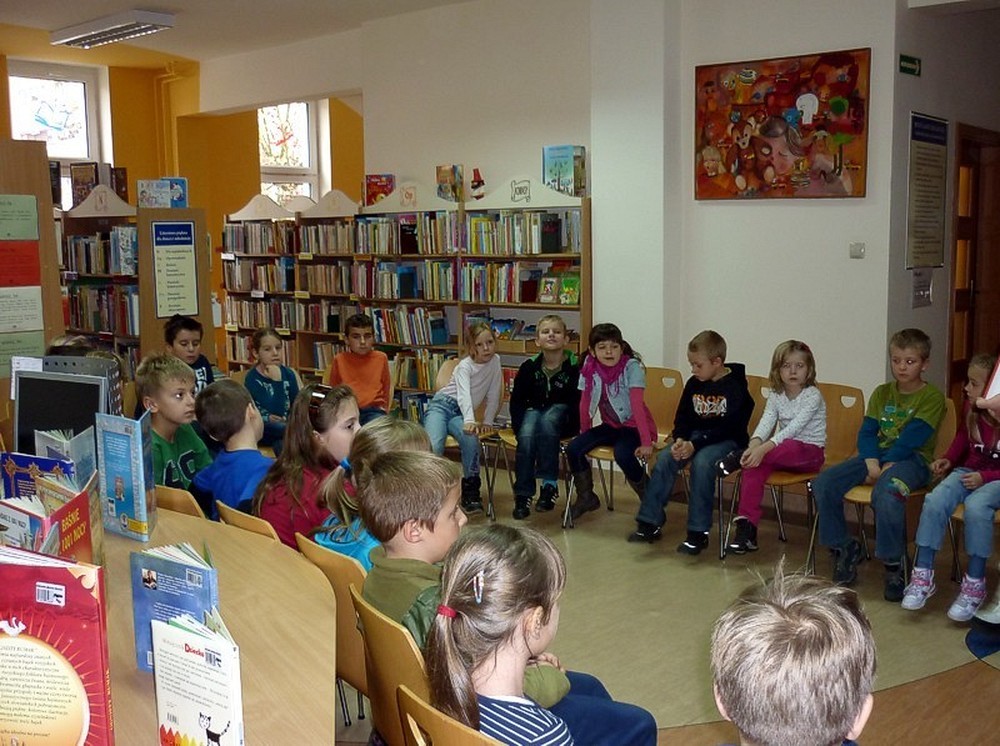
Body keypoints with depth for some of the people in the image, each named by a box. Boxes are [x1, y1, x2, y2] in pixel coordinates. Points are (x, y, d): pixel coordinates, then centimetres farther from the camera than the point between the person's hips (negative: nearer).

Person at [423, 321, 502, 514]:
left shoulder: (495, 362, 1)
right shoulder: (465, 366, -12)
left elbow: (493, 395, 7)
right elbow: (464, 394, -29)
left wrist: (487, 422, -2)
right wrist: (469, 421, -45)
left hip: (460, 413, 3)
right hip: (441, 405, -3)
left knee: (471, 441, -30)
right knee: (433, 447, -31)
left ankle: (471, 489, -15)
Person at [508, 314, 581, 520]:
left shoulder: (575, 367, -10)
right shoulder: (529, 367, -1)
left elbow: (578, 402, -9)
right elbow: (516, 400, 3)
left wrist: (571, 426, -21)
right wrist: (520, 428, -10)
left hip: (561, 413, -2)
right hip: (534, 411, 2)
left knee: (547, 420, -37)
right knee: (526, 438, -31)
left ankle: (550, 485, -30)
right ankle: (522, 495, -22)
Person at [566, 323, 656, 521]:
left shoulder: (631, 367, -19)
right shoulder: (589, 368, -6)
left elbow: (637, 406, -25)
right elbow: (585, 404, 3)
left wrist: (646, 443, -28)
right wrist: (585, 434, 6)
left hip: (633, 426, -5)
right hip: (610, 425, 5)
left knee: (623, 455, -34)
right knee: (573, 449, -14)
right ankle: (586, 497, 10)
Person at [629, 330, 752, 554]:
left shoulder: (735, 387, -12)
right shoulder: (694, 384, 6)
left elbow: (728, 428, -18)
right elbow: (682, 417, 9)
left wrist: (695, 444, -26)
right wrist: (680, 439, -13)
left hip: (727, 441, -6)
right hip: (695, 435, 6)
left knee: (702, 462, -34)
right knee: (665, 458, -18)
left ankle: (698, 532, -27)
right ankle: (650, 522, -13)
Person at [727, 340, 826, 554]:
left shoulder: (813, 396, -13)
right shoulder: (776, 395, 5)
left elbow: (794, 427, -26)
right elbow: (766, 422, -12)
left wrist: (764, 447, -39)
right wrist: (755, 444, -34)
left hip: (809, 451, -4)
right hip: (783, 450, 5)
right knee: (754, 465, -27)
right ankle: (747, 526, -30)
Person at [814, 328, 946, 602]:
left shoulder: (931, 395, -1)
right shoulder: (882, 392, 16)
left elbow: (912, 439, -12)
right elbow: (867, 432, 7)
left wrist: (886, 467, -19)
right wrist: (872, 464, -11)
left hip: (912, 459, -6)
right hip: (878, 455, 6)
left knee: (885, 492, -39)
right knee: (824, 483, -15)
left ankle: (894, 564, -20)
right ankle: (844, 548, 2)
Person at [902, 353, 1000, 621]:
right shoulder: (971, 408, 2)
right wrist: (948, 458, 10)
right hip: (968, 471, 6)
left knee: (976, 506, -37)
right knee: (934, 501, -23)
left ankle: (974, 585, -23)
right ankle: (923, 576, -18)